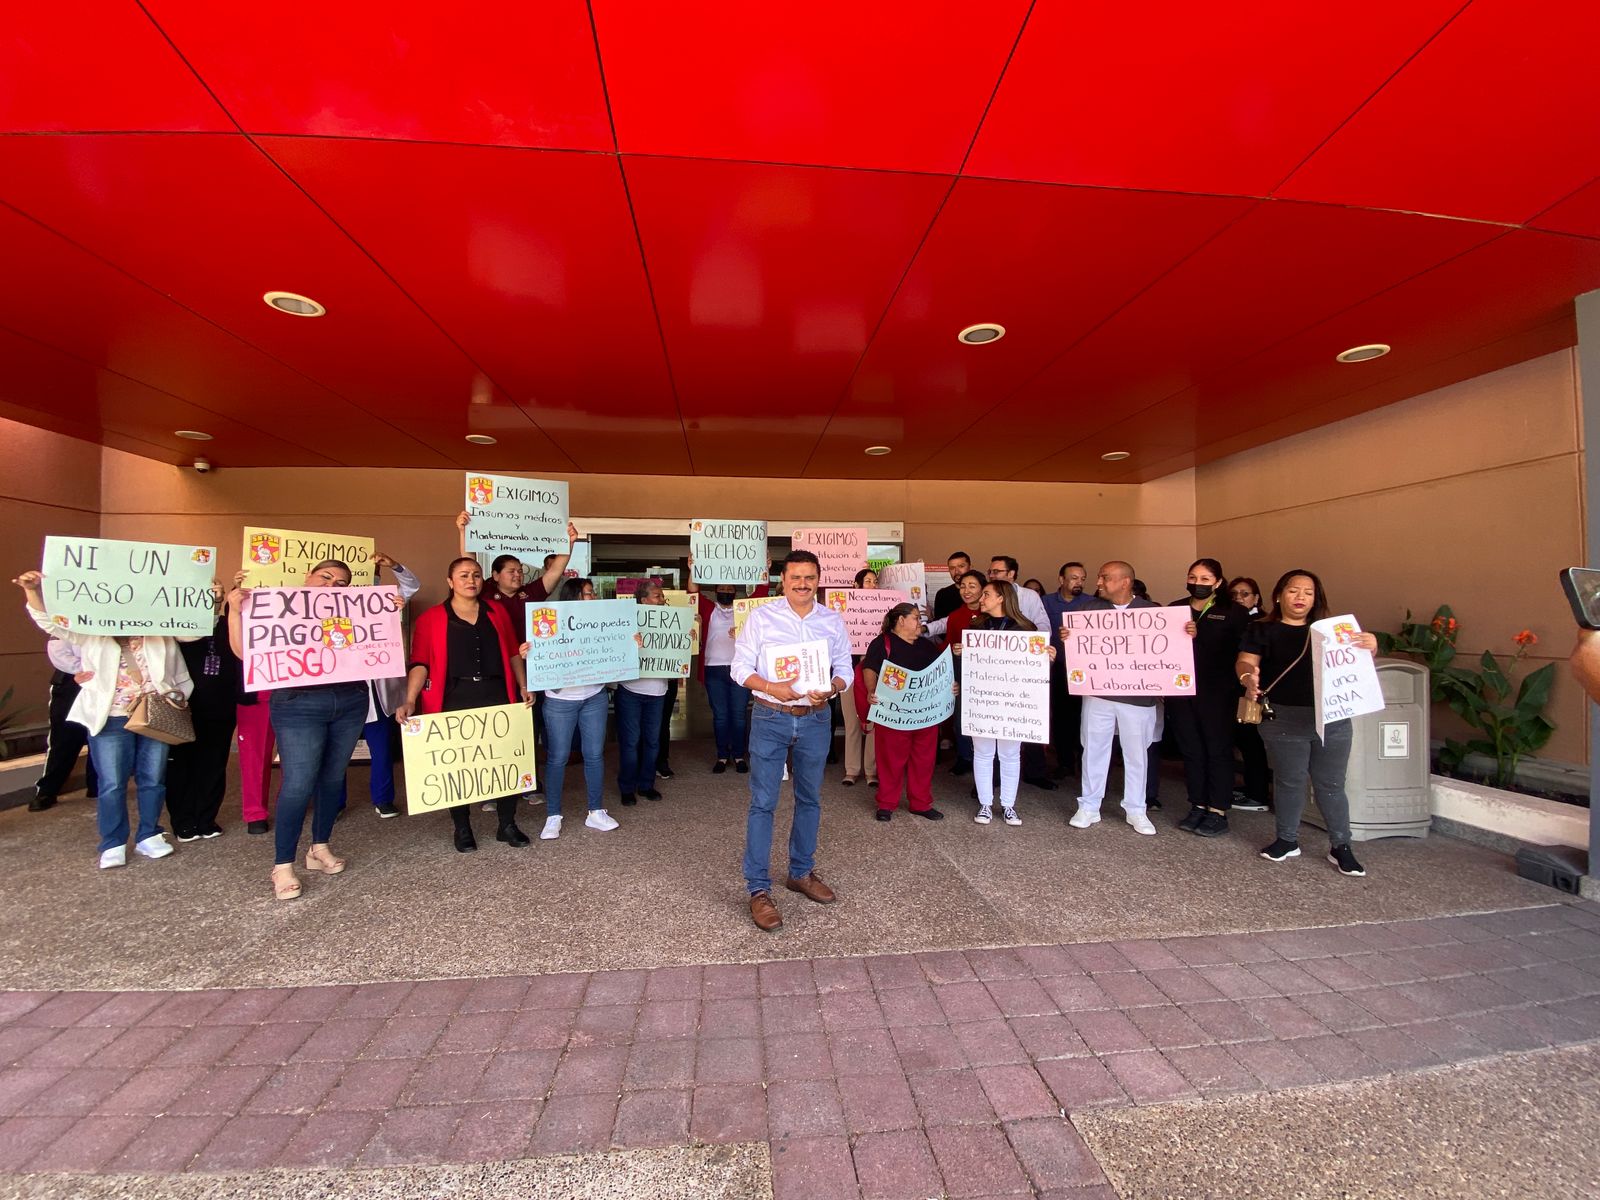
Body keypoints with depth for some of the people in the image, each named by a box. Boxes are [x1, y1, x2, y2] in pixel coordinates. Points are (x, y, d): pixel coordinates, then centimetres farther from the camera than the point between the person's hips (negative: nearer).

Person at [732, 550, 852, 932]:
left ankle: (801, 873, 35)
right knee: (763, 803, -2)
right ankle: (758, 889, 10)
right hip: (770, 718, -3)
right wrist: (771, 687, -22)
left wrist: (830, 689, -16)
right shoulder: (761, 617, -5)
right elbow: (740, 666, -5)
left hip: (816, 718, 4)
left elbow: (845, 668, 6)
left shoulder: (833, 621, 3)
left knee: (810, 799, 16)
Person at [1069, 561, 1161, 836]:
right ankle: (1089, 807, 21)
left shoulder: (1151, 610, 1)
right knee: (1094, 749, 8)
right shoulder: (1089, 607, 2)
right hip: (1097, 691, 1)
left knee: (1136, 753, 10)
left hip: (1138, 695, 0)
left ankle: (1136, 810, 26)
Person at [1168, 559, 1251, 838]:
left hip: (1216, 693, -3)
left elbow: (1237, 652, -14)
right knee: (1190, 750, 10)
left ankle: (1218, 812, 14)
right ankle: (1197, 807, 22)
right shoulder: (1175, 608, 8)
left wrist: (1198, 637, -23)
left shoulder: (1233, 612, -2)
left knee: (1218, 750, 4)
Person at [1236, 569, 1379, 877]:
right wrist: (1249, 678, -30)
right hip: (1283, 720, -2)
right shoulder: (1262, 629, 3)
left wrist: (1369, 647, -16)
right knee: (1290, 782, 8)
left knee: (1331, 784, 7)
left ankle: (1340, 846, 21)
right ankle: (1287, 840, 23)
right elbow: (1245, 662, -7)